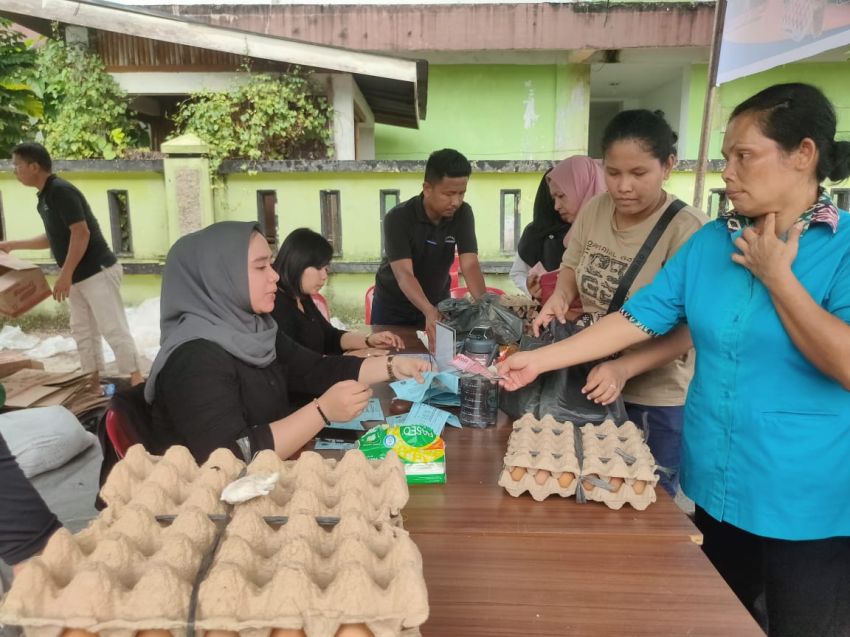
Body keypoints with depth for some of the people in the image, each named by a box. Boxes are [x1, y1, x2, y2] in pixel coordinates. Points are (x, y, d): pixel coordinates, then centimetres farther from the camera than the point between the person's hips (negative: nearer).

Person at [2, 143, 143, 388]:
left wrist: (65, 274, -22)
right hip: (79, 276, 10)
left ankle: (137, 383, -8)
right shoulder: (45, 196, 14)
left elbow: (81, 234, -22)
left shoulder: (61, 191, -15)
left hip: (98, 272, -10)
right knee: (82, 331, 14)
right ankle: (94, 382, 22)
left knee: (114, 329, -11)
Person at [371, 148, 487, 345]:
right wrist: (429, 312, -52)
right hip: (393, 305, -2)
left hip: (438, 302, 3)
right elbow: (404, 274, -36)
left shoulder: (463, 214, -16)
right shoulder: (398, 218, -27)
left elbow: (470, 265, -22)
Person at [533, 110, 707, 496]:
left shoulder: (686, 229, -21)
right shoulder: (594, 210, -2)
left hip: (656, 400, -5)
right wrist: (560, 296, -9)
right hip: (591, 382, 6)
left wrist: (625, 368, -36)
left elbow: (686, 328, -22)